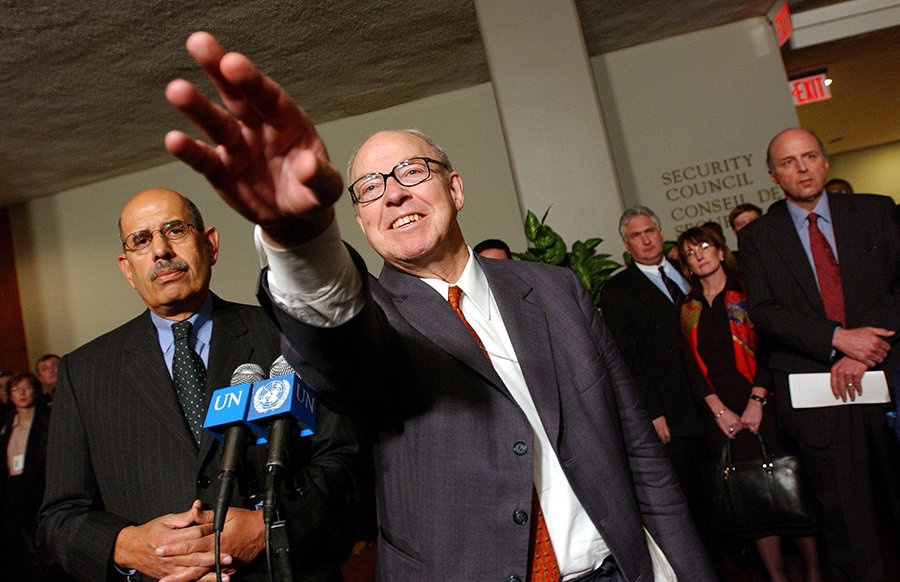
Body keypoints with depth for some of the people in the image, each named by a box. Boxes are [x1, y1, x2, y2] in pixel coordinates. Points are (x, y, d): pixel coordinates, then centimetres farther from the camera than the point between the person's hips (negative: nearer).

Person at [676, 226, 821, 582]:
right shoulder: (688, 309, 10)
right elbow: (692, 366, 6)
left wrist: (757, 400, -11)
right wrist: (719, 410, -4)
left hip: (763, 401, -2)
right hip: (720, 413, 2)